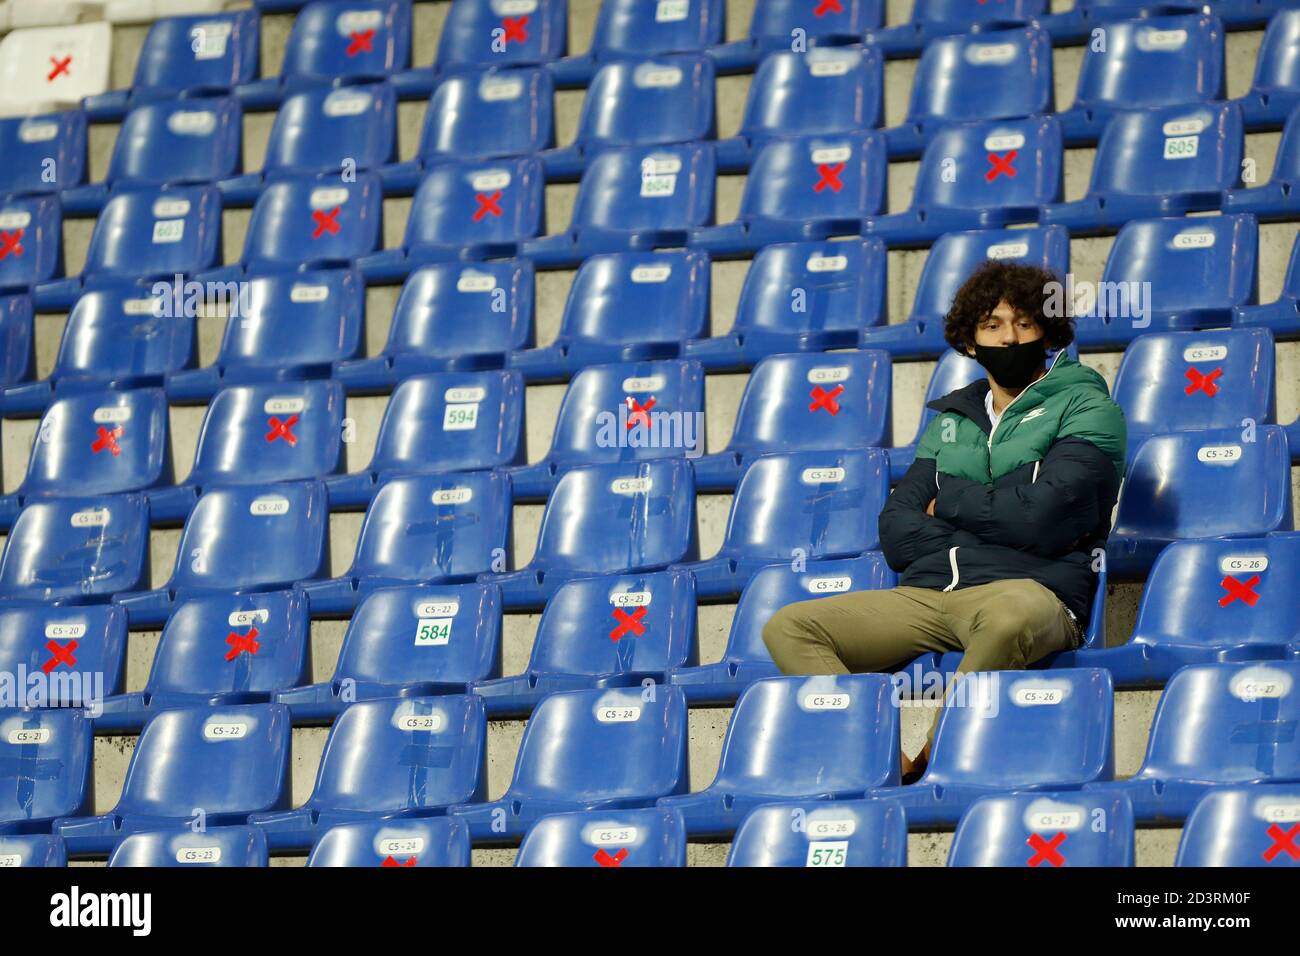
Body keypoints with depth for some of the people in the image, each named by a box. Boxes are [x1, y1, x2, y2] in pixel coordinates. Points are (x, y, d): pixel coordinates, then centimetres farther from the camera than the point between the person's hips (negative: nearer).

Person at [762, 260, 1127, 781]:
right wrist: (993, 516, -3)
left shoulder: (1086, 409, 8)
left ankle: (926, 765, -27)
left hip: (1028, 589, -6)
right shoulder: (952, 420, 24)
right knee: (787, 627, -13)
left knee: (1013, 614, -43)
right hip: (927, 595, 6)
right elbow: (896, 533, 12)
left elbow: (1039, 516, -9)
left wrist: (949, 501, 7)